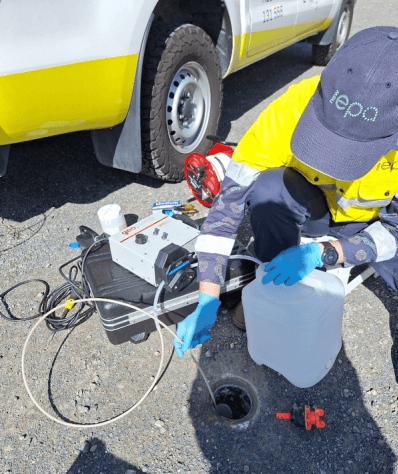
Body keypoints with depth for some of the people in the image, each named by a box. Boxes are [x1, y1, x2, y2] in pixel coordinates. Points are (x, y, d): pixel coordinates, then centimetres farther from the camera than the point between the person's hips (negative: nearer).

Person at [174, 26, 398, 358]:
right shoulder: (298, 105, -33)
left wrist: (321, 254, -37)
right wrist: (208, 302, -33)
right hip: (315, 205, 0)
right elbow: (230, 198, -31)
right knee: (268, 188, -33)